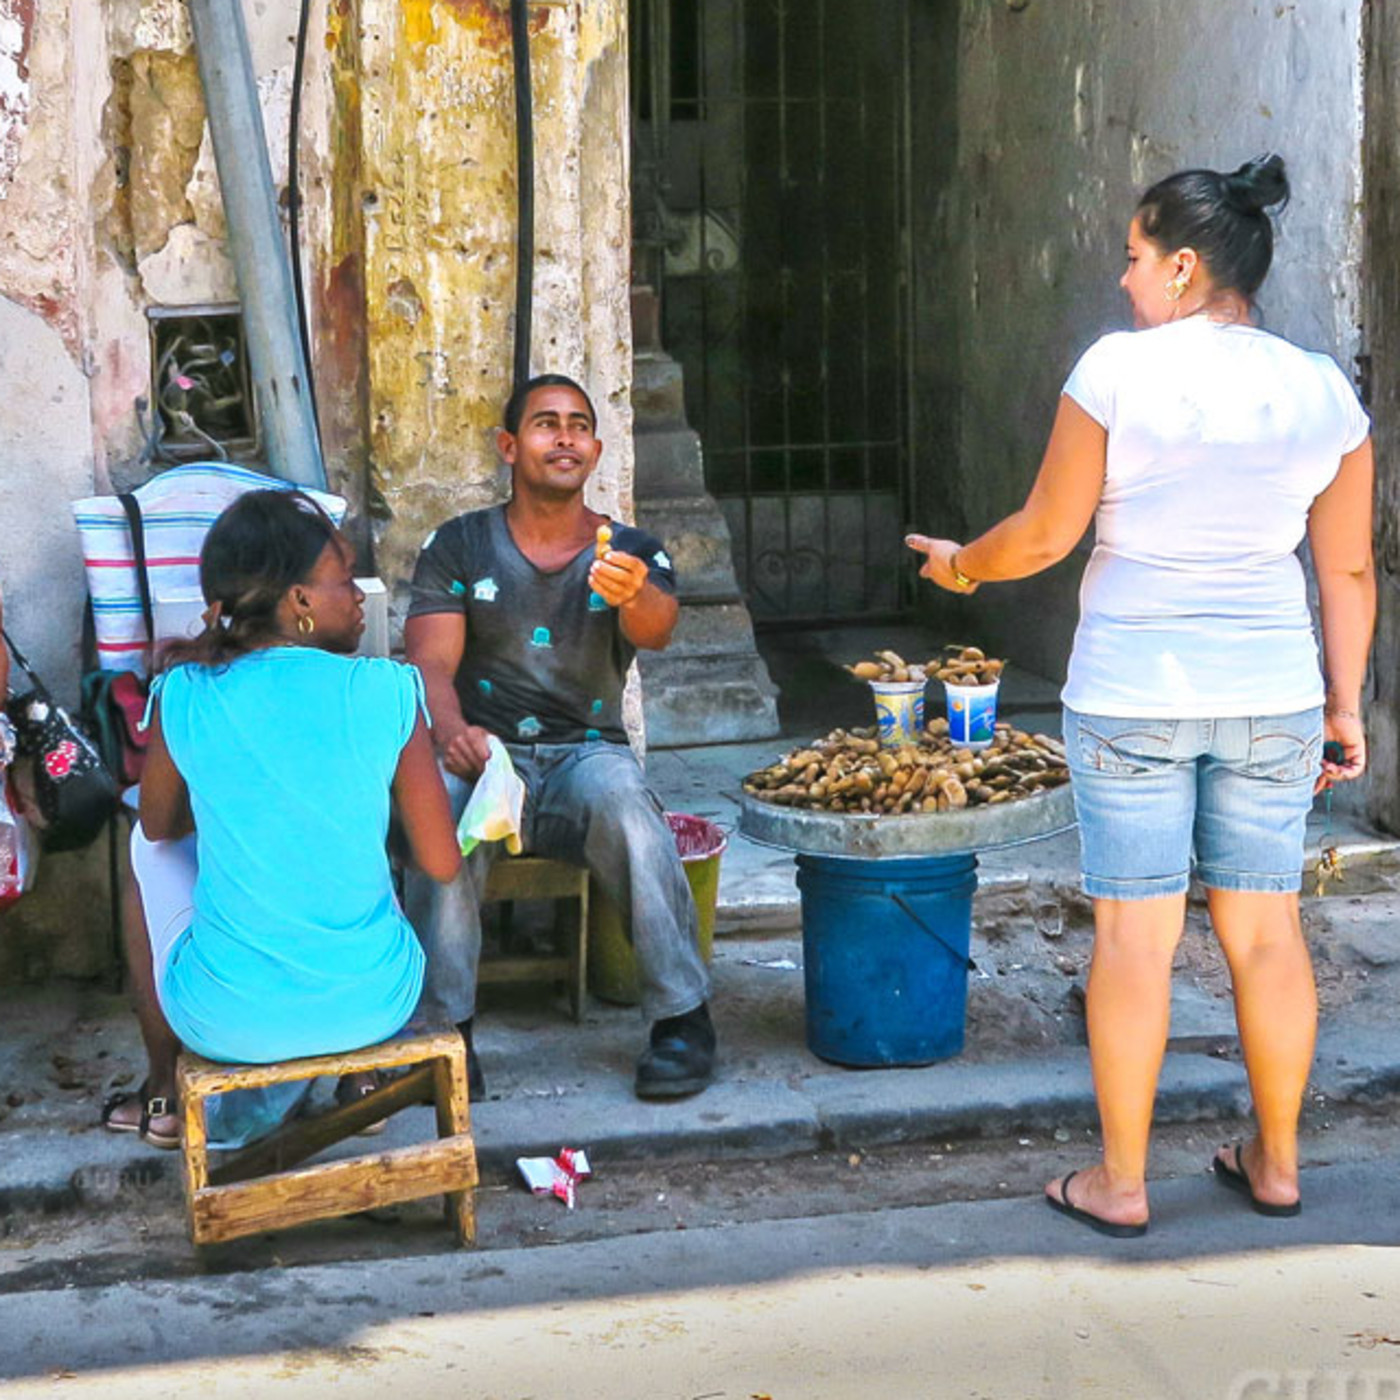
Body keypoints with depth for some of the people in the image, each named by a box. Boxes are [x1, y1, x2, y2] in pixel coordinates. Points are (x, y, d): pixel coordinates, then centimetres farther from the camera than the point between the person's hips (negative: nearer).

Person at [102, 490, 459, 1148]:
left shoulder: (185, 697, -9)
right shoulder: (385, 691, -11)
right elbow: (441, 865, -5)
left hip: (226, 1021, 0)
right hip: (371, 1007, 1)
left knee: (149, 848, 29)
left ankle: (165, 1092, 37)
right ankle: (363, 1075, 40)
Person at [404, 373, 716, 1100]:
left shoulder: (632, 554, 8)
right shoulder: (456, 547, 9)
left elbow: (655, 630, -16)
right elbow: (432, 663, -3)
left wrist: (634, 595, -42)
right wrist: (453, 734, -26)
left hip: (589, 752, 0)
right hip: (488, 752, 0)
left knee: (619, 794, -35)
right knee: (445, 798, -35)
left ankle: (681, 1018, -27)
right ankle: (443, 1025, -29)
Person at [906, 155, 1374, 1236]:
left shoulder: (1121, 369, -9)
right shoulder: (1324, 394, 2)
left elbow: (1045, 535, -5)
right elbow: (1349, 572, 6)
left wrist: (961, 566, 14)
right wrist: (1343, 705, 15)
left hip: (1133, 689, -4)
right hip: (1273, 691, 4)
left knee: (1135, 932, 1)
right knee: (1267, 926, 12)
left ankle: (1121, 1184, 9)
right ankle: (1277, 1164, 23)